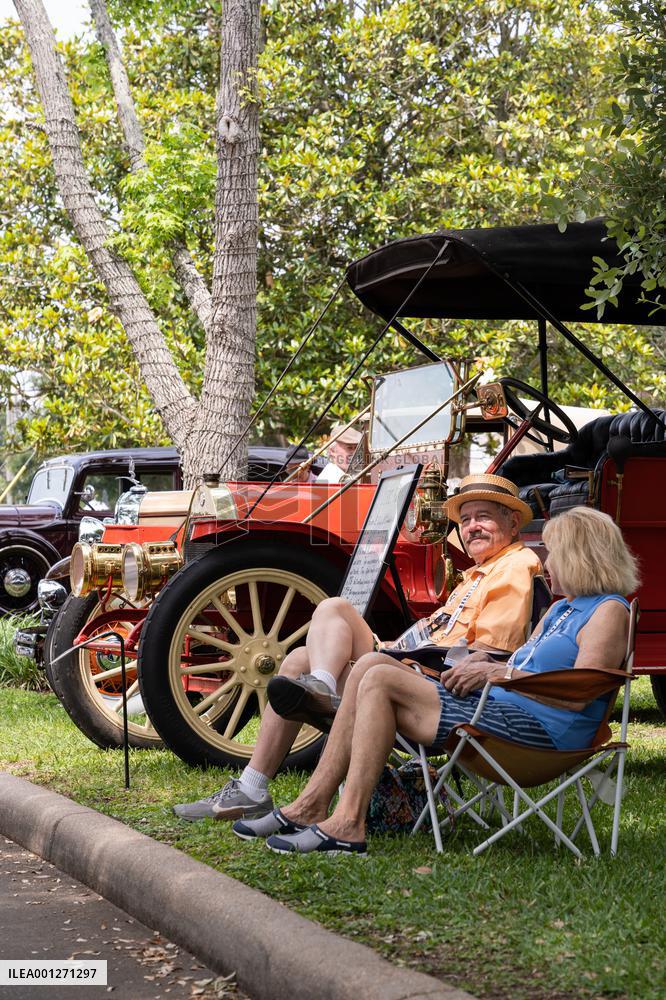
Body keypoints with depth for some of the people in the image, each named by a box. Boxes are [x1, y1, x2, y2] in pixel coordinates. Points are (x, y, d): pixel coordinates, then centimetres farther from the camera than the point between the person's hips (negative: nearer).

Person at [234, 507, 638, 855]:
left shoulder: (609, 611, -5)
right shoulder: (562, 608, 27)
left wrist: (498, 672, -11)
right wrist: (482, 663, 5)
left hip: (535, 728, -10)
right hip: (496, 706, 10)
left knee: (380, 682, -17)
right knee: (371, 665, 0)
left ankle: (348, 823, -20)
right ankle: (312, 805, -5)